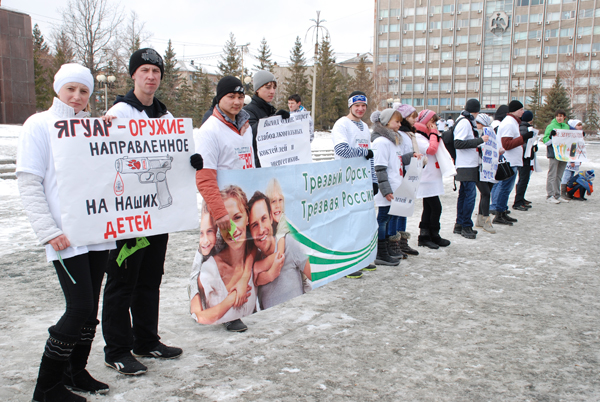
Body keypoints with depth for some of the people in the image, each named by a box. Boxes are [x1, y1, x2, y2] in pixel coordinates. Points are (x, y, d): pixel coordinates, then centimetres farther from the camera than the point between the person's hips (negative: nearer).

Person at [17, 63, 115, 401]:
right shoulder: (40, 125, 0)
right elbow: (29, 182, -6)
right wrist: (48, 230, -14)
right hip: (66, 235, -6)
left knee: (90, 306, 11)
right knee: (80, 307, -9)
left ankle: (76, 371, 28)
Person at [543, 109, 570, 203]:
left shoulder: (567, 127, 14)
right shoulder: (551, 126, -3)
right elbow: (545, 140, -7)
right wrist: (551, 136, -25)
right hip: (553, 153, -6)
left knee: (559, 176, 12)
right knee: (552, 175, -7)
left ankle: (557, 195, 19)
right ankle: (549, 196, -5)